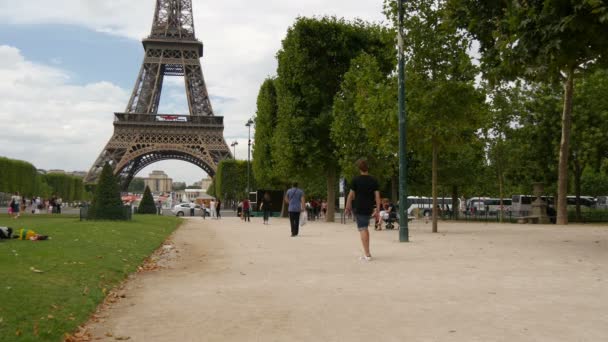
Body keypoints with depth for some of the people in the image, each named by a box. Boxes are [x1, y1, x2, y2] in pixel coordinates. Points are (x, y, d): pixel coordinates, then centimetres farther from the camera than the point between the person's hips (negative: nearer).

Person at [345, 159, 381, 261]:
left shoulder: (356, 180, -7)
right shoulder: (374, 180, 3)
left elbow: (351, 195, -4)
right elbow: (377, 196, -1)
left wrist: (347, 207, 8)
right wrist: (377, 211, 2)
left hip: (358, 208, -5)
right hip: (369, 208, 5)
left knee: (362, 229, -5)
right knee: (365, 228, 19)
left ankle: (367, 254, -11)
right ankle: (366, 253, 23)